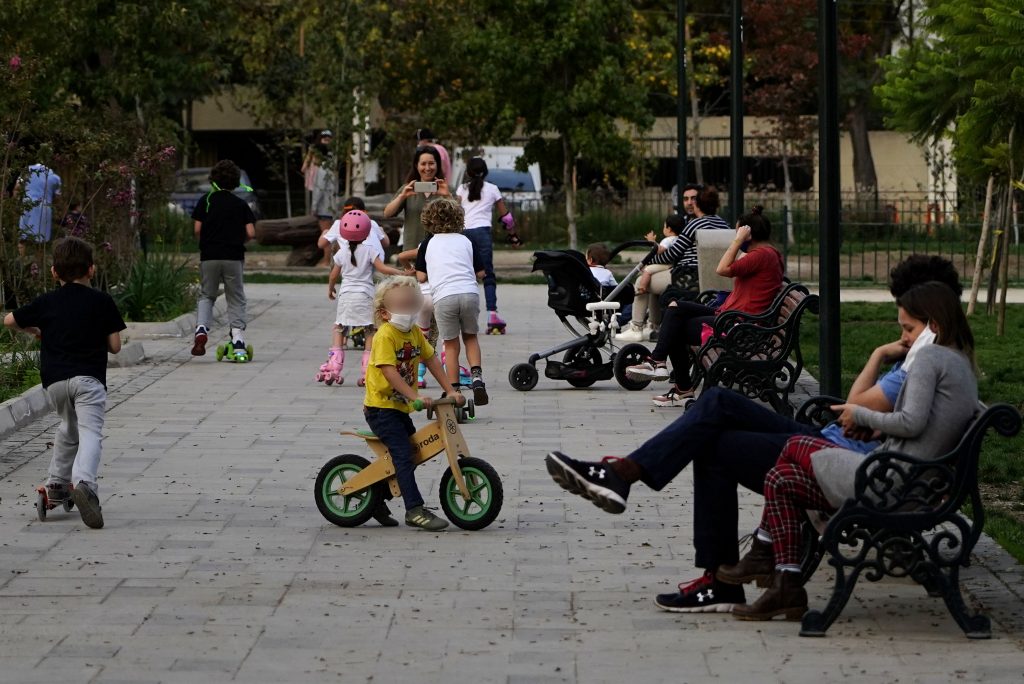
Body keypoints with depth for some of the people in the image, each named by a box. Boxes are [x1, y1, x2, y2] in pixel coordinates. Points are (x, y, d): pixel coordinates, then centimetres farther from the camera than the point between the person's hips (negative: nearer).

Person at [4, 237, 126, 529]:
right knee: (90, 432, -14)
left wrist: (36, 331, 37)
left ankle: (57, 484, 29)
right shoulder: (102, 301, 4)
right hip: (88, 378, -3)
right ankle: (84, 481, -40)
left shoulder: (46, 302, 10)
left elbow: (9, 320, 21)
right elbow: (115, 346, 4)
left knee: (68, 428, 28)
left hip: (54, 379, 4)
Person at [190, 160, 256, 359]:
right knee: (236, 299, 8)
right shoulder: (240, 204, 2)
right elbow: (251, 233, -3)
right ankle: (238, 340, -2)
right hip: (234, 257, 0)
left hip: (209, 256, 0)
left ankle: (201, 328, -10)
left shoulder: (206, 201, 1)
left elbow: (197, 229, -4)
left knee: (206, 296, 14)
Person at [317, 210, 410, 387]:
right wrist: (401, 273, -10)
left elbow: (334, 274, 11)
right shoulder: (369, 250, -6)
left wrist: (330, 289, 28)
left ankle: (333, 367, 4)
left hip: (345, 295, 2)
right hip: (365, 296, -2)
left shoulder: (342, 252, 3)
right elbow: (381, 268, -13)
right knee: (370, 332, 4)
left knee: (339, 329, 15)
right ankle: (367, 372, -4)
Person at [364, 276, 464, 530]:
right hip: (381, 406, -9)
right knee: (403, 454, -14)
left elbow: (432, 360, 11)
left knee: (413, 450, 11)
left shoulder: (415, 333, 8)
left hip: (401, 407, 9)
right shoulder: (385, 335, -17)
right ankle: (415, 510, -15)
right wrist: (415, 396, -32)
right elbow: (389, 370, -26)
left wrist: (451, 391, 4)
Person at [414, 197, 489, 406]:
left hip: (443, 297, -1)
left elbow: (421, 277, 10)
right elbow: (480, 273, 15)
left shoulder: (428, 245, 12)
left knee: (451, 345, 9)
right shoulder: (466, 241, 14)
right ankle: (476, 375, 0)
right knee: (471, 337, 21)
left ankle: (454, 390, 8)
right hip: (469, 293, 1)